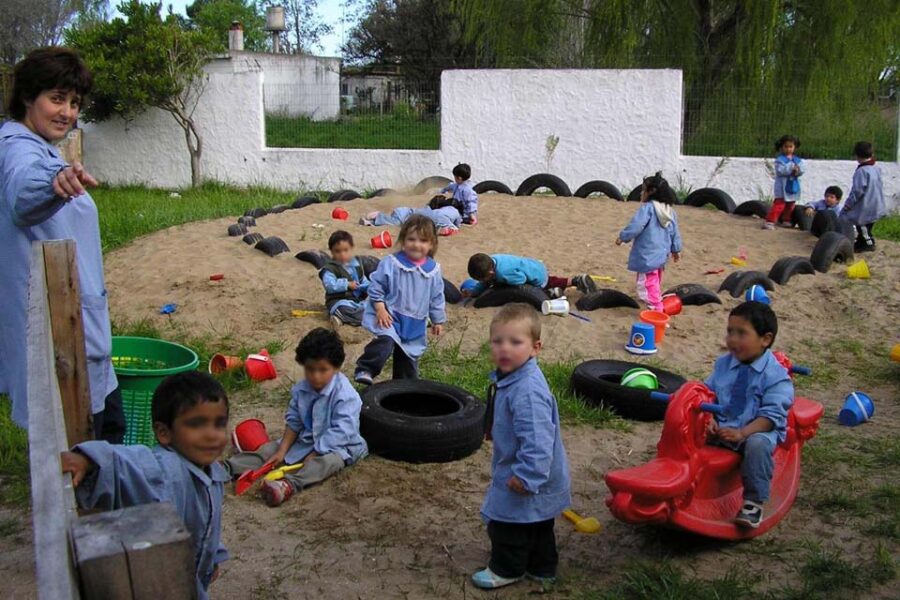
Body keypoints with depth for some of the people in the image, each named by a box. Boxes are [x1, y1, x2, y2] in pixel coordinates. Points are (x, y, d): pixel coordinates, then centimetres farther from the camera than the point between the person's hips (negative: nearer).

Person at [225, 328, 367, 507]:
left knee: (327, 461, -38)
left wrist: (315, 454, -25)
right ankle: (227, 468, -14)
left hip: (337, 445, -7)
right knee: (269, 449, -4)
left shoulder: (345, 395, -22)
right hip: (306, 440, 7)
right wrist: (282, 451, -8)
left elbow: (340, 432, -25)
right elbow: (293, 422, 3)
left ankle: (290, 484, -60)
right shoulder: (300, 390, -2)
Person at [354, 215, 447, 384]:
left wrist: (438, 320, 11)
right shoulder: (390, 264, -12)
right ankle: (365, 371, -18)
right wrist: (380, 308, -16)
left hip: (415, 324, 4)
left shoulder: (433, 269, -1)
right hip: (390, 316, -4)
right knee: (385, 342, -31)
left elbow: (436, 297, 7)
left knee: (408, 360, 15)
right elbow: (376, 287, -7)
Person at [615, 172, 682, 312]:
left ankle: (656, 309, -11)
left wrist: (623, 237, -7)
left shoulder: (648, 207, -15)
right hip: (661, 254, 9)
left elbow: (636, 226, -22)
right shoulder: (670, 211, 10)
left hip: (647, 256, -9)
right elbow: (675, 233, 15)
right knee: (656, 284, 26)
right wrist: (676, 250, 26)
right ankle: (657, 304, 40)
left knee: (648, 284, -5)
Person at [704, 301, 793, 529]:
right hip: (720, 428, 5)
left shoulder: (775, 375, -10)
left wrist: (742, 433, -29)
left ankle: (753, 501, -21)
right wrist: (709, 421, -12)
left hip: (758, 431, -4)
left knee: (758, 444, -37)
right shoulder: (722, 364, 8)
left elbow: (771, 415, -16)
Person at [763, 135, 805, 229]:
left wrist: (797, 170, -24)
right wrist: (792, 167, -24)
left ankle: (786, 221, 34)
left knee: (790, 206, 18)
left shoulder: (798, 160, 9)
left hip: (793, 187, 6)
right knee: (779, 205, -14)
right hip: (782, 187, -6)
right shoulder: (779, 159, -8)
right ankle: (770, 221, -16)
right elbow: (781, 170, -21)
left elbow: (802, 168, -4)